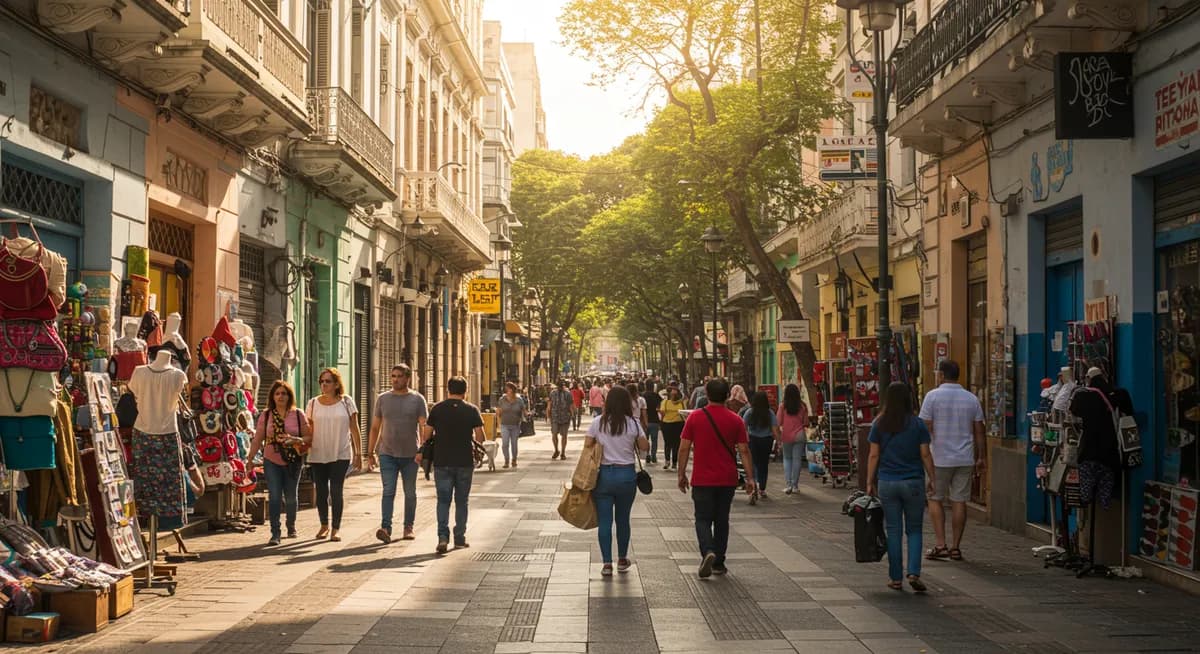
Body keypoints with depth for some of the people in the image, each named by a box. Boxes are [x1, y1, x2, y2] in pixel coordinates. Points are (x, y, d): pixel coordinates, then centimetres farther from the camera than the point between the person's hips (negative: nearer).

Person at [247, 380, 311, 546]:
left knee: (290, 497, 10)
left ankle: (291, 527, 34)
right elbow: (258, 438, 2)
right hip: (271, 461, 0)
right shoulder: (266, 415, 1)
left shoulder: (298, 415, -1)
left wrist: (294, 440, -19)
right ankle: (275, 533, -5)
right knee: (274, 497, -8)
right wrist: (250, 457, -3)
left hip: (293, 462, 0)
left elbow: (309, 437, -1)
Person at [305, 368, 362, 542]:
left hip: (340, 455, -2)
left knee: (336, 492, -6)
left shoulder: (346, 402, 1)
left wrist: (358, 453, -1)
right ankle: (324, 525, 24)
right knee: (321, 492, 6)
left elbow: (354, 429, 2)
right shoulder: (313, 403, 5)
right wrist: (305, 449, 1)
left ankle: (335, 529, 2)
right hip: (318, 455, 2)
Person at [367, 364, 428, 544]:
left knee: (410, 493, 10)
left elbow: (424, 427, -4)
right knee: (388, 491, -11)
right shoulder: (383, 399, 7)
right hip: (387, 454, 0)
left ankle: (408, 527, 22)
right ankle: (385, 528, -19)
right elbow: (375, 428, 10)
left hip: (410, 454, 0)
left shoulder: (417, 399, 0)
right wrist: (371, 453, 7)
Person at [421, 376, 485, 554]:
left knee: (443, 500, 4)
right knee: (461, 501, 12)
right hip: (465, 461, 0)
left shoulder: (437, 409, -1)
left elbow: (426, 435, -2)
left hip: (442, 461, 0)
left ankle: (443, 536, -13)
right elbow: (480, 437, -3)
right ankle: (460, 538, 15)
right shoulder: (472, 410, -1)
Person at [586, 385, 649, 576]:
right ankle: (622, 560, 25)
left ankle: (607, 563, 0)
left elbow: (588, 448, -2)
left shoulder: (597, 423, -3)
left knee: (604, 520, 4)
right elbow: (645, 447, 3)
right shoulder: (633, 423, -5)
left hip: (603, 474, 0)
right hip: (627, 474, 0)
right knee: (623, 519, 15)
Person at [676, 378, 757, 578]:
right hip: (727, 479, 2)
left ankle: (708, 552, -20)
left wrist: (681, 474, 5)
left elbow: (684, 448, -4)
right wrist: (750, 477, 2)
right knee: (721, 520, 13)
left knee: (703, 519, 5)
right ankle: (718, 563, 17)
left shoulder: (695, 417, -5)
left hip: (702, 479, -1)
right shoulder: (735, 420, -3)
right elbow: (744, 450, -3)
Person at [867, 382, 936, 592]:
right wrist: (932, 478, 9)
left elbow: (874, 455, 0)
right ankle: (914, 573, -5)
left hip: (887, 483, 1)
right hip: (914, 482, -1)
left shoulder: (879, 425, -1)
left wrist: (870, 482, 7)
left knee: (893, 531, 8)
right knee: (914, 530, 9)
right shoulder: (917, 425, -4)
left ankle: (896, 578, 11)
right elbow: (925, 455, -2)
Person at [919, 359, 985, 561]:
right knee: (959, 501, 6)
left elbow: (926, 428, -8)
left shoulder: (933, 396, -6)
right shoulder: (972, 399, 6)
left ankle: (941, 545, -1)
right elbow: (979, 431, 8)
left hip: (939, 458, -3)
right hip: (965, 459, 3)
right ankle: (956, 547, 8)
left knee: (935, 500, 7)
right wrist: (980, 457, 15)